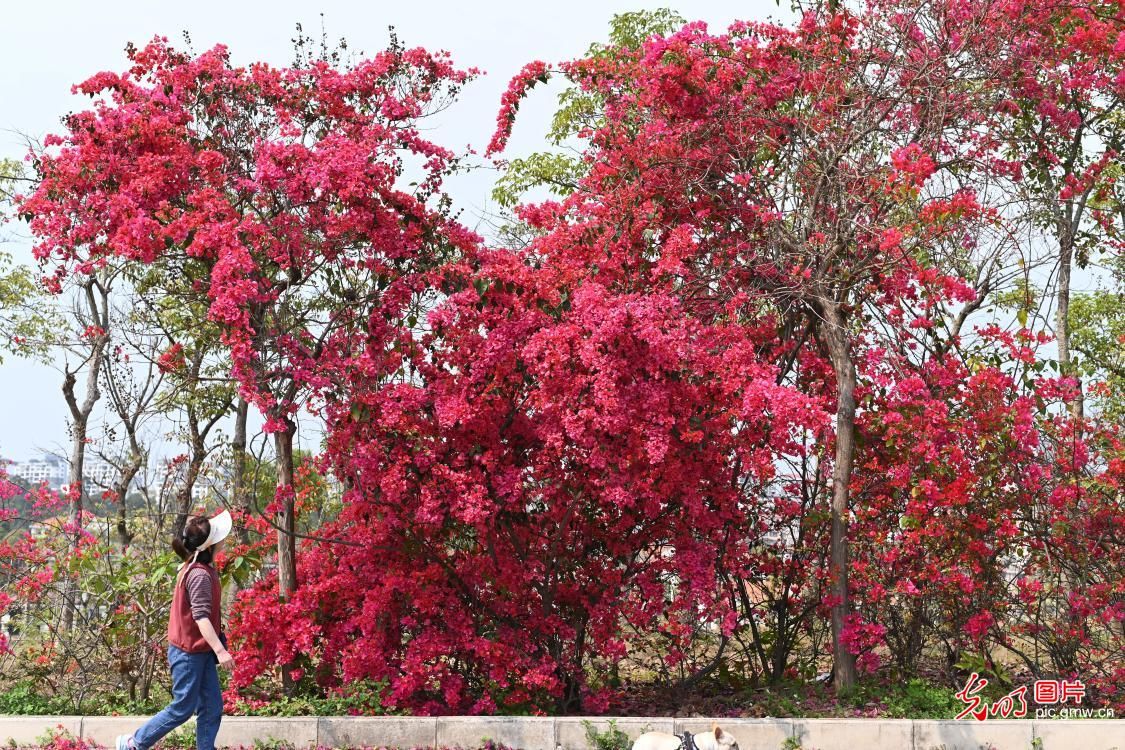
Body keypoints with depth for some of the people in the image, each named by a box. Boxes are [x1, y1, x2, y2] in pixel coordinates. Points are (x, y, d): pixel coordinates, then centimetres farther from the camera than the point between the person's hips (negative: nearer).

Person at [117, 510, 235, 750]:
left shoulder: (199, 568, 8)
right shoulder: (200, 575, -22)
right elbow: (201, 616, -29)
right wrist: (220, 650, -35)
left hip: (201, 651, 9)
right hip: (188, 653, -9)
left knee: (212, 707, 7)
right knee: (183, 708, 1)